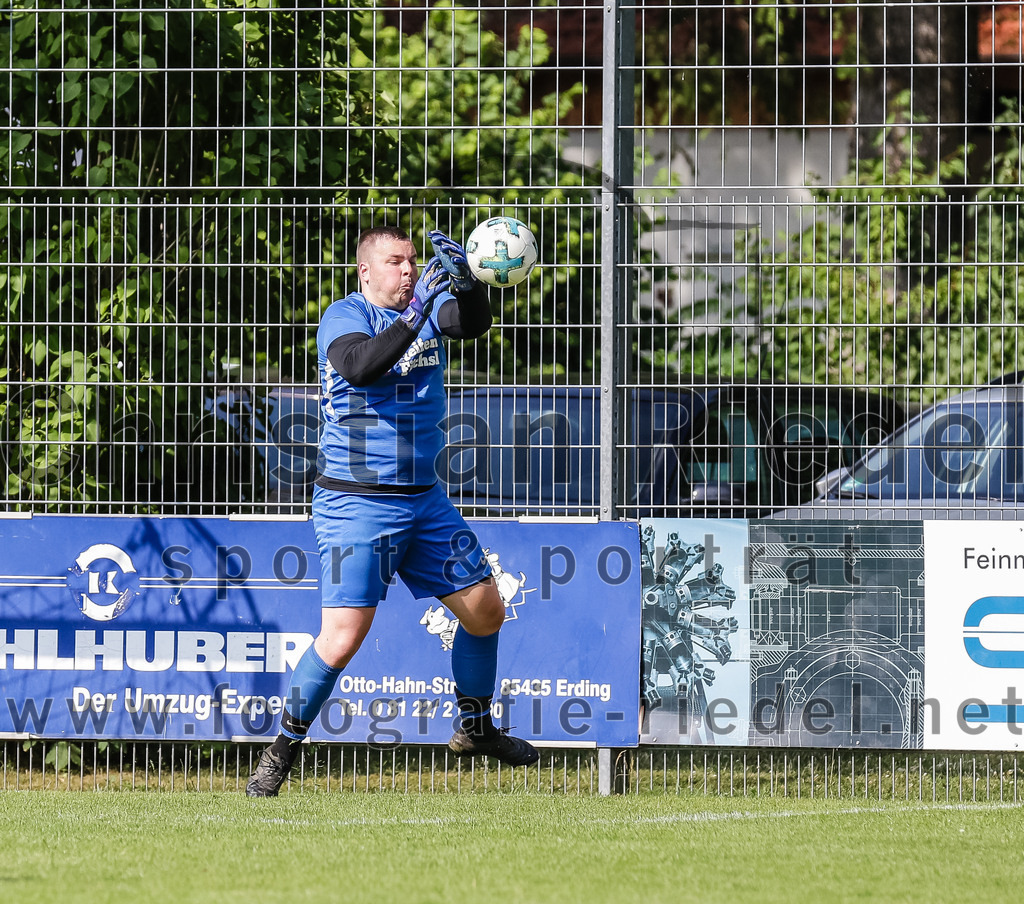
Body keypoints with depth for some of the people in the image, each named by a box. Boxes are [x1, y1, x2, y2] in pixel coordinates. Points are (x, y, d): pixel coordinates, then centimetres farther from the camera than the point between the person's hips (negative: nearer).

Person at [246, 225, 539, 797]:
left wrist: (465, 280, -34)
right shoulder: (345, 317, -10)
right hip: (356, 506, -6)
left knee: (486, 609, 11)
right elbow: (361, 366, -30)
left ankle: (476, 728, 31)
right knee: (342, 638, -14)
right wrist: (415, 314, -37)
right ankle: (283, 751, 2)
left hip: (425, 501, 6)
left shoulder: (430, 308, 5)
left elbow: (474, 324, -15)